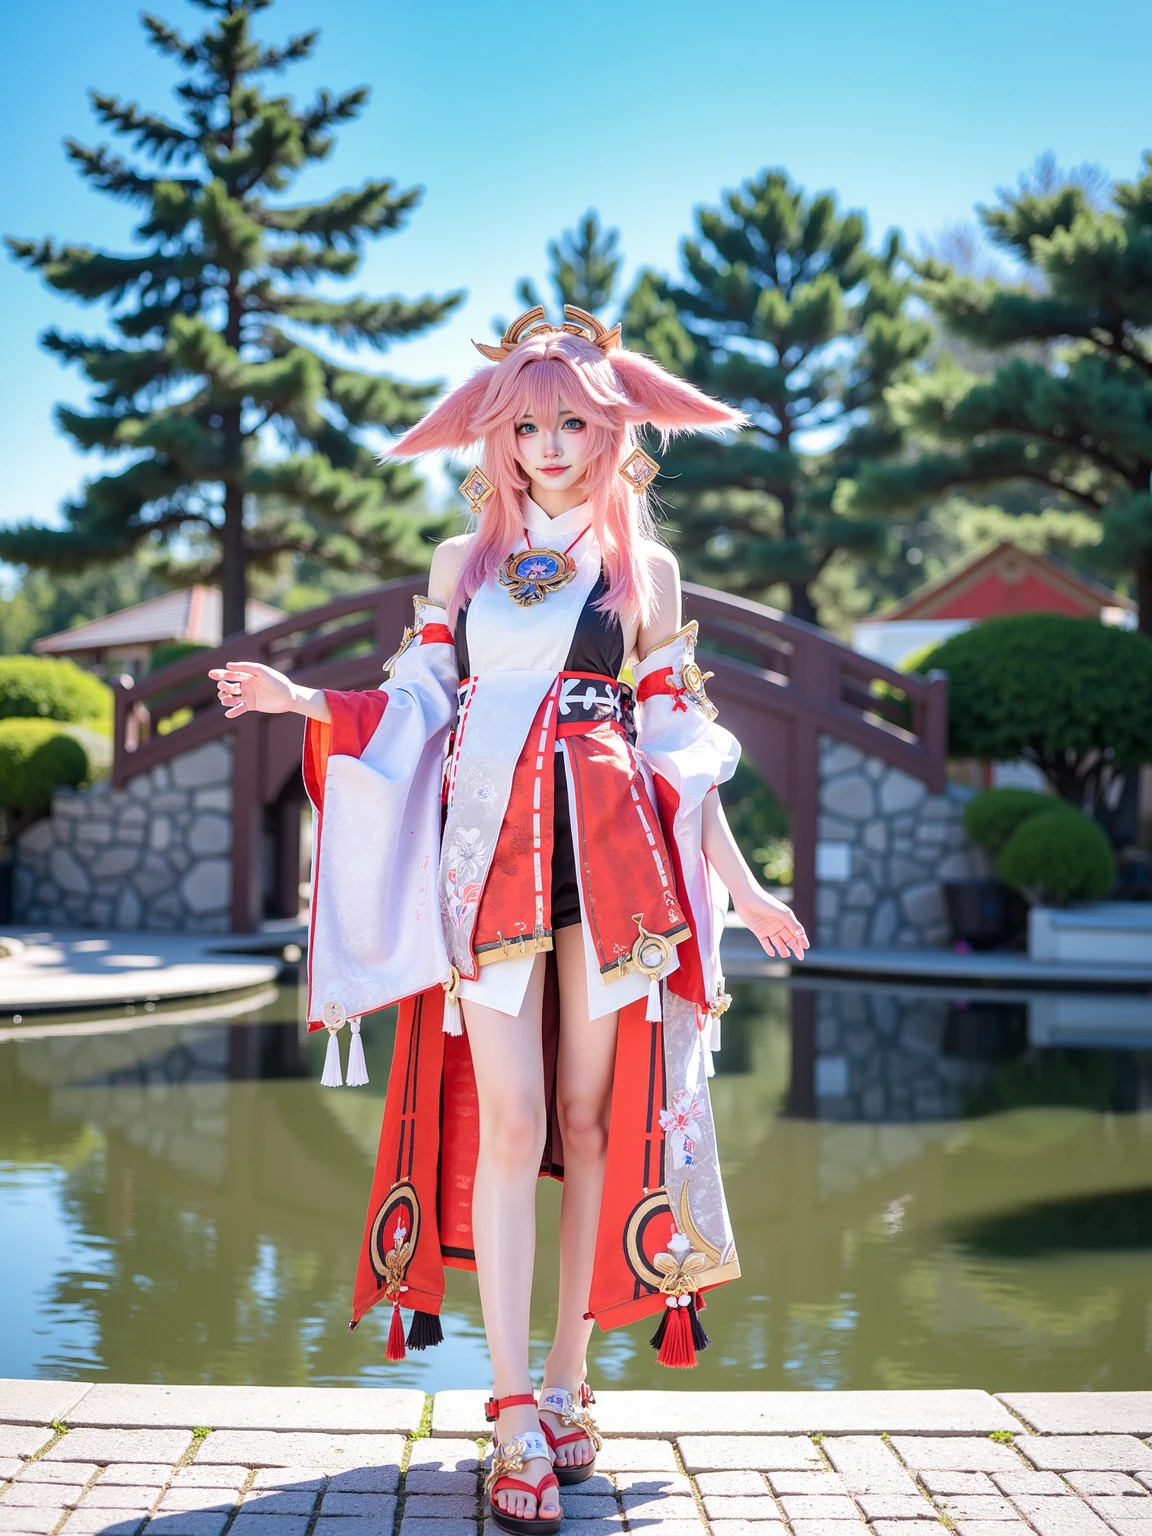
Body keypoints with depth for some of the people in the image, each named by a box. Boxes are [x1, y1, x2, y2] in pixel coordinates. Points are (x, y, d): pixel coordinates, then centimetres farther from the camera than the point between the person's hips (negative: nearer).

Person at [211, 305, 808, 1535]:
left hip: (613, 852, 0)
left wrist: (737, 882, 9)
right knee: (510, 1121, -7)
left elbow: (675, 741, 11)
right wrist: (305, 702, -4)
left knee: (590, 1118, 1)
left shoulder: (644, 567, 11)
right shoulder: (464, 560, 14)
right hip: (493, 848, 0)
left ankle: (569, 1387, 13)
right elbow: (417, 706, 12)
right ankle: (515, 1417, -2)